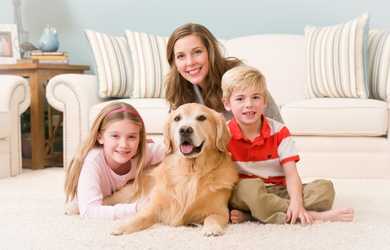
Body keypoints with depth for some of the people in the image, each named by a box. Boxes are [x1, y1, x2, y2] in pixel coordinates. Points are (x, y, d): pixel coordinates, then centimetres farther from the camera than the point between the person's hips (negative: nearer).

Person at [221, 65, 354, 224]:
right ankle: (312, 215, -27)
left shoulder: (279, 132, 0)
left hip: (278, 191, 3)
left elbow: (291, 174, -8)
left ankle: (249, 214, -29)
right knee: (249, 187, -38)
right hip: (243, 193, -3)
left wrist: (296, 202, -26)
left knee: (325, 188, -17)